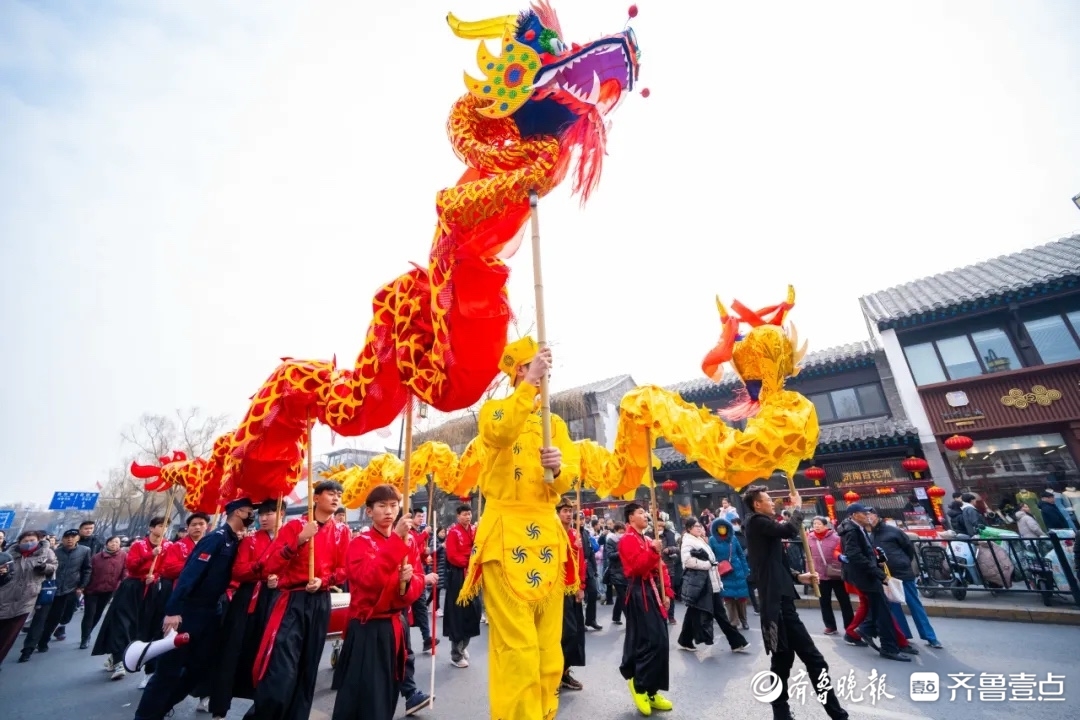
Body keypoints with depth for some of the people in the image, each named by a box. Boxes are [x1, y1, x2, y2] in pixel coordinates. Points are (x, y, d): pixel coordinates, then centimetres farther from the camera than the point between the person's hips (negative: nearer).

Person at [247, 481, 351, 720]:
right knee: (280, 671, -8)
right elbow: (269, 566, -10)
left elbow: (343, 570, 7)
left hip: (320, 604, 3)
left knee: (307, 668, 13)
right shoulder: (294, 525, -4)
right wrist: (299, 540, -21)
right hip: (292, 601, -3)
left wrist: (323, 581, -12)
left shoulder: (342, 531, 4)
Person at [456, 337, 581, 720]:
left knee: (548, 646, 11)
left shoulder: (555, 423, 15)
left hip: (546, 535, 5)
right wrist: (530, 383, -26)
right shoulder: (494, 409, 3)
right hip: (507, 534, -4)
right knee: (516, 646, -5)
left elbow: (568, 477, 3)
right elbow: (500, 434, -23)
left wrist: (558, 467, -20)